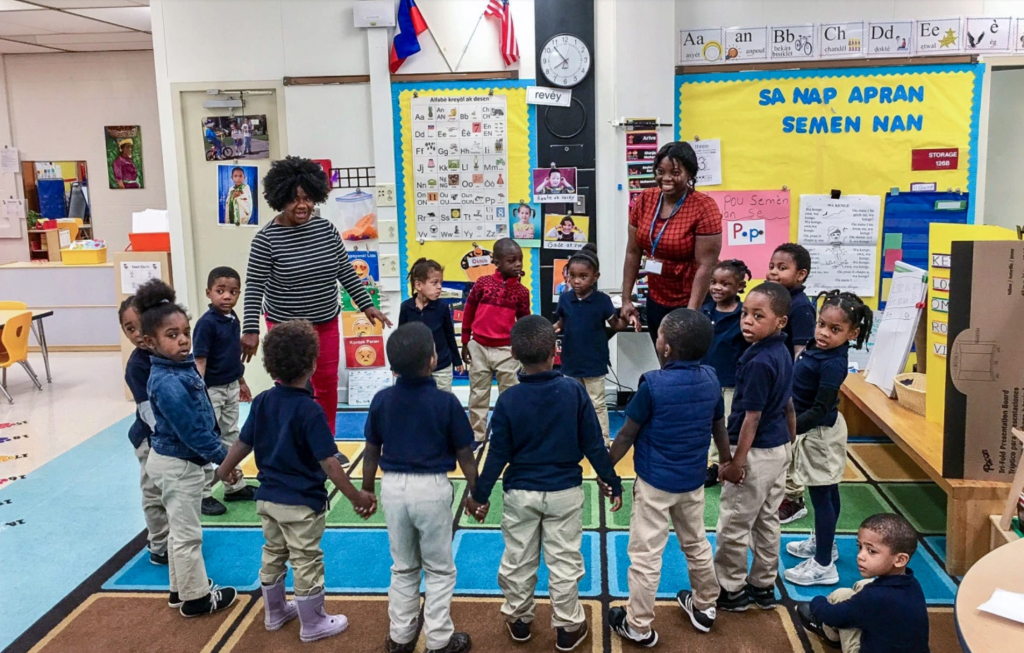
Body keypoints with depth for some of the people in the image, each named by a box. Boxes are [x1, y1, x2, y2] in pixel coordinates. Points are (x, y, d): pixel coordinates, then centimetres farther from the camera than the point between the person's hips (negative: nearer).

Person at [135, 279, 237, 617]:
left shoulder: (181, 365, 1)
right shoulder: (168, 384, -29)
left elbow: (203, 417, 12)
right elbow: (192, 431, -27)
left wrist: (220, 453, 15)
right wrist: (224, 458, -17)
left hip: (176, 461, 10)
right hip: (178, 465, -10)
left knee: (180, 530, 22)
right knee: (187, 534, 6)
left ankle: (182, 588, 37)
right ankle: (195, 597, 20)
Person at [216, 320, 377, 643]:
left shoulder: (262, 401, -4)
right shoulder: (309, 410, -24)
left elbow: (243, 443, 7)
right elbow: (329, 463, -24)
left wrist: (225, 470, 27)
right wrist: (357, 497, -17)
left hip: (268, 497, 7)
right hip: (301, 502, -7)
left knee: (273, 556, 22)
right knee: (306, 563, 8)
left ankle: (275, 613, 41)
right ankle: (313, 625, 23)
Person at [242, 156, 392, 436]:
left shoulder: (326, 229, -1)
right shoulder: (266, 239, -14)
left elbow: (346, 271, 6)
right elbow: (254, 287, -14)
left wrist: (366, 305, 5)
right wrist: (251, 330, -20)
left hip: (326, 324, 5)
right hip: (286, 327, -5)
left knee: (328, 386, 13)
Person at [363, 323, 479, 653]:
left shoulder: (381, 400, -4)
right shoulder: (446, 402, -13)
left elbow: (372, 453, 5)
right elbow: (465, 455, -6)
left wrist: (366, 491, 18)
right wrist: (476, 493, 7)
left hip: (393, 488, 4)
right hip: (432, 489, -3)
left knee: (403, 568, 20)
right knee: (440, 570, 14)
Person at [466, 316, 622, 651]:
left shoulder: (508, 399, -14)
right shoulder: (574, 391, -13)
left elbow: (498, 454, -9)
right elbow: (593, 445, -8)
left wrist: (480, 494, 3)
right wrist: (613, 482, 4)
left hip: (520, 493, 0)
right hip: (565, 492, 0)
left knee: (517, 560, 17)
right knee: (564, 561, 13)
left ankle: (518, 619, 33)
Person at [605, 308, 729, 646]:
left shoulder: (653, 384, -21)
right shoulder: (711, 380, -6)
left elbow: (627, 434, -12)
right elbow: (720, 429, 7)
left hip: (655, 482, -6)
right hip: (693, 481, 6)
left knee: (646, 555, 5)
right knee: (696, 544, 24)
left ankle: (638, 626, 16)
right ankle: (704, 607, 41)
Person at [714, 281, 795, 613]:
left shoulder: (758, 362, -24)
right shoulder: (782, 353, 3)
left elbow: (752, 416, -23)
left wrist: (736, 461, -18)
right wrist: (790, 441, 23)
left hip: (757, 452, -9)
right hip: (779, 448, 9)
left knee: (733, 524, 5)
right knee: (767, 520, 19)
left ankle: (731, 590, 18)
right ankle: (763, 586, 31)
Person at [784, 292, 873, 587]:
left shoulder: (832, 364, -28)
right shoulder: (820, 348, -4)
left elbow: (820, 410, -29)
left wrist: (788, 428, -30)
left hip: (820, 433, -10)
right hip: (817, 431, 10)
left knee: (821, 495, -1)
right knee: (827, 491, 24)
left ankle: (823, 565, 10)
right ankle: (823, 542, 42)